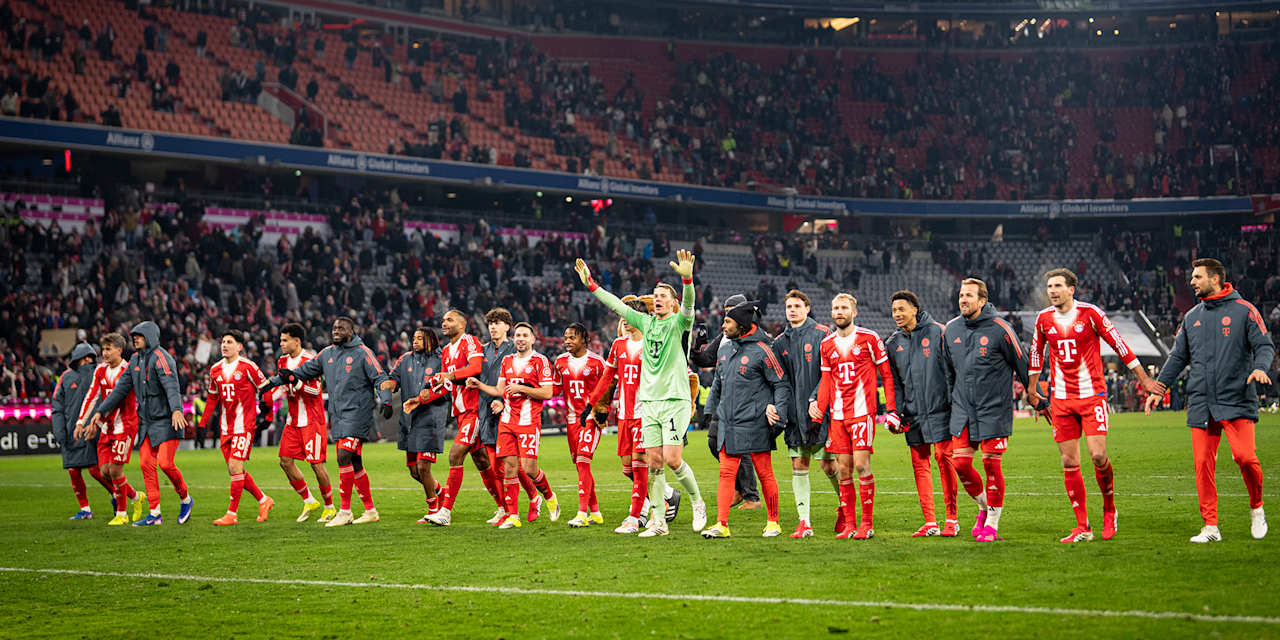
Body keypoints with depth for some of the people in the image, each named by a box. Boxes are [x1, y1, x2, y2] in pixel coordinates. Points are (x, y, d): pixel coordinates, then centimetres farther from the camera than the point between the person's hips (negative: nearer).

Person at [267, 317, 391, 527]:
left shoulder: (362, 353, -5)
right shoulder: (327, 353, 13)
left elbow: (380, 378, -7)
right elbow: (305, 371, 19)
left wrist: (385, 401, -22)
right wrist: (274, 381, 15)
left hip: (357, 413, -7)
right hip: (337, 415, 7)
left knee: (344, 457, -16)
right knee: (354, 463, 8)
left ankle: (345, 511, -13)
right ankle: (370, 510, 15)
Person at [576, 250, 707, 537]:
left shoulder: (679, 323, -2)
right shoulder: (646, 322, 14)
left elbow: (689, 304, -22)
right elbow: (616, 305, 18)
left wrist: (687, 278, -40)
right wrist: (590, 284, 15)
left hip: (675, 400, -5)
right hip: (648, 401, 5)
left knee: (672, 459, -12)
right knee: (654, 463, 2)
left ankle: (697, 502, 11)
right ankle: (658, 521, 6)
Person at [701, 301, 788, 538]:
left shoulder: (761, 351, -8)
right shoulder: (724, 350, 13)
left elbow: (782, 385, -6)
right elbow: (717, 385, 24)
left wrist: (778, 416, -13)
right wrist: (709, 412, 18)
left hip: (755, 425, -6)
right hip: (728, 425, 6)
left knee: (765, 474, 3)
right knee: (726, 473, 0)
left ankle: (773, 522, 15)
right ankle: (721, 525, 0)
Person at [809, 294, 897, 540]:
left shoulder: (869, 338, 0)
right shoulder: (827, 344, 12)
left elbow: (886, 374, 3)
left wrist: (892, 409, -3)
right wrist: (818, 409, 3)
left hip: (863, 411, -4)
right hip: (837, 415, 4)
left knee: (861, 464, -10)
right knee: (843, 468, 3)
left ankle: (867, 524, -2)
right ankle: (849, 524, 9)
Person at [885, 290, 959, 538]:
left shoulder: (937, 332, -2)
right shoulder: (893, 344, 12)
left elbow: (951, 369, -3)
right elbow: (893, 382, 15)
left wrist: (953, 403, -8)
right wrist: (895, 413, 6)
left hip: (939, 408, -5)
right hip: (913, 414, 5)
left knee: (944, 457, -7)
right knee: (919, 462, 3)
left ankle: (952, 519, 0)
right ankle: (930, 522, 6)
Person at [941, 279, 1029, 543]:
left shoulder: (999, 329, -9)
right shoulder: (950, 329, 6)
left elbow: (1022, 365, -2)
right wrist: (951, 400, 23)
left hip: (994, 409, -5)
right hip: (962, 409, 5)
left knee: (991, 464, -4)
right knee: (960, 463, 0)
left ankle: (992, 524, 9)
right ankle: (984, 508, 25)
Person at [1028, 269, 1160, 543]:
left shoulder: (1090, 313, -6)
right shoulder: (1044, 319, 5)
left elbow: (1119, 345, 0)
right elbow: (1036, 353, 21)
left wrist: (1144, 379, 2)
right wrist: (1031, 389, 23)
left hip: (1092, 395, -3)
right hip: (1061, 399, 3)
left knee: (1098, 456, -13)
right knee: (1069, 463, 0)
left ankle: (1109, 509, 13)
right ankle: (1082, 527, 5)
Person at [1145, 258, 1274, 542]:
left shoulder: (1243, 310, 2)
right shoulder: (1192, 317, 17)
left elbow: (1265, 345, -1)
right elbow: (1178, 356, 22)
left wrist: (1260, 367, -21)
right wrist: (1160, 387, 15)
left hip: (1237, 400, -4)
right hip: (1200, 403, 4)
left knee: (1245, 456, -15)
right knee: (1203, 463, -2)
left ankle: (1256, 508, 12)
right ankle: (1210, 526, 4)